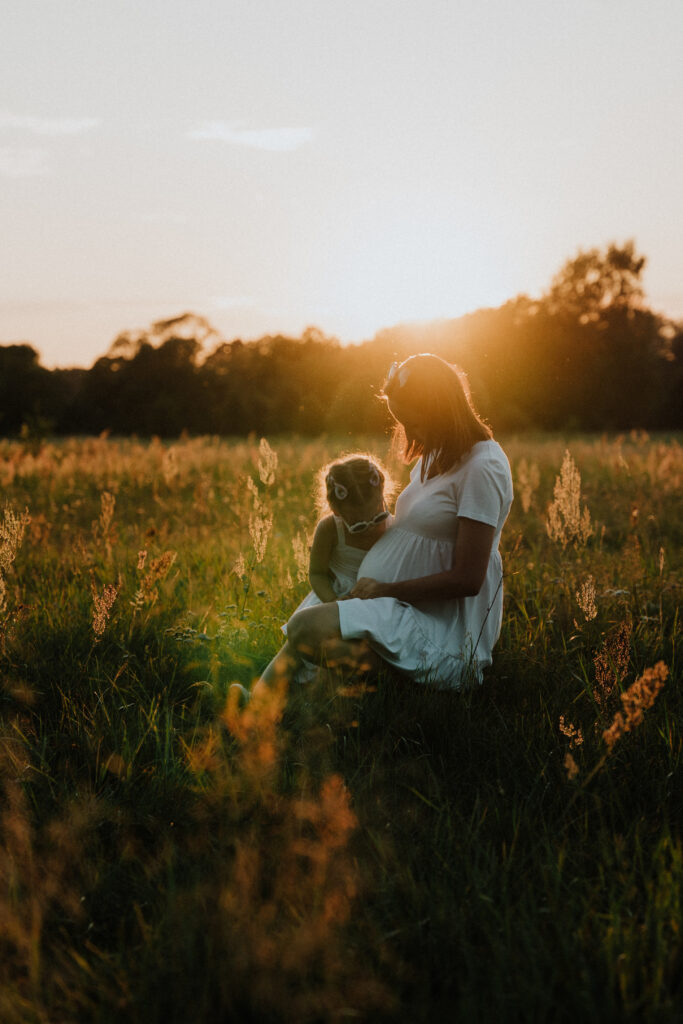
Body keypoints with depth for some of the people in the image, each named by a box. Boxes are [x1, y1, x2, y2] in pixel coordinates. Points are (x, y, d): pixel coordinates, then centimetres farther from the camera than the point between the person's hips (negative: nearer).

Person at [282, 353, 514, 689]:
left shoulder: (482, 468, -15)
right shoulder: (435, 457, 15)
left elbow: (467, 579, -19)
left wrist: (385, 589, -12)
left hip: (445, 632, -10)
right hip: (413, 610, 10)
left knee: (305, 628, -27)